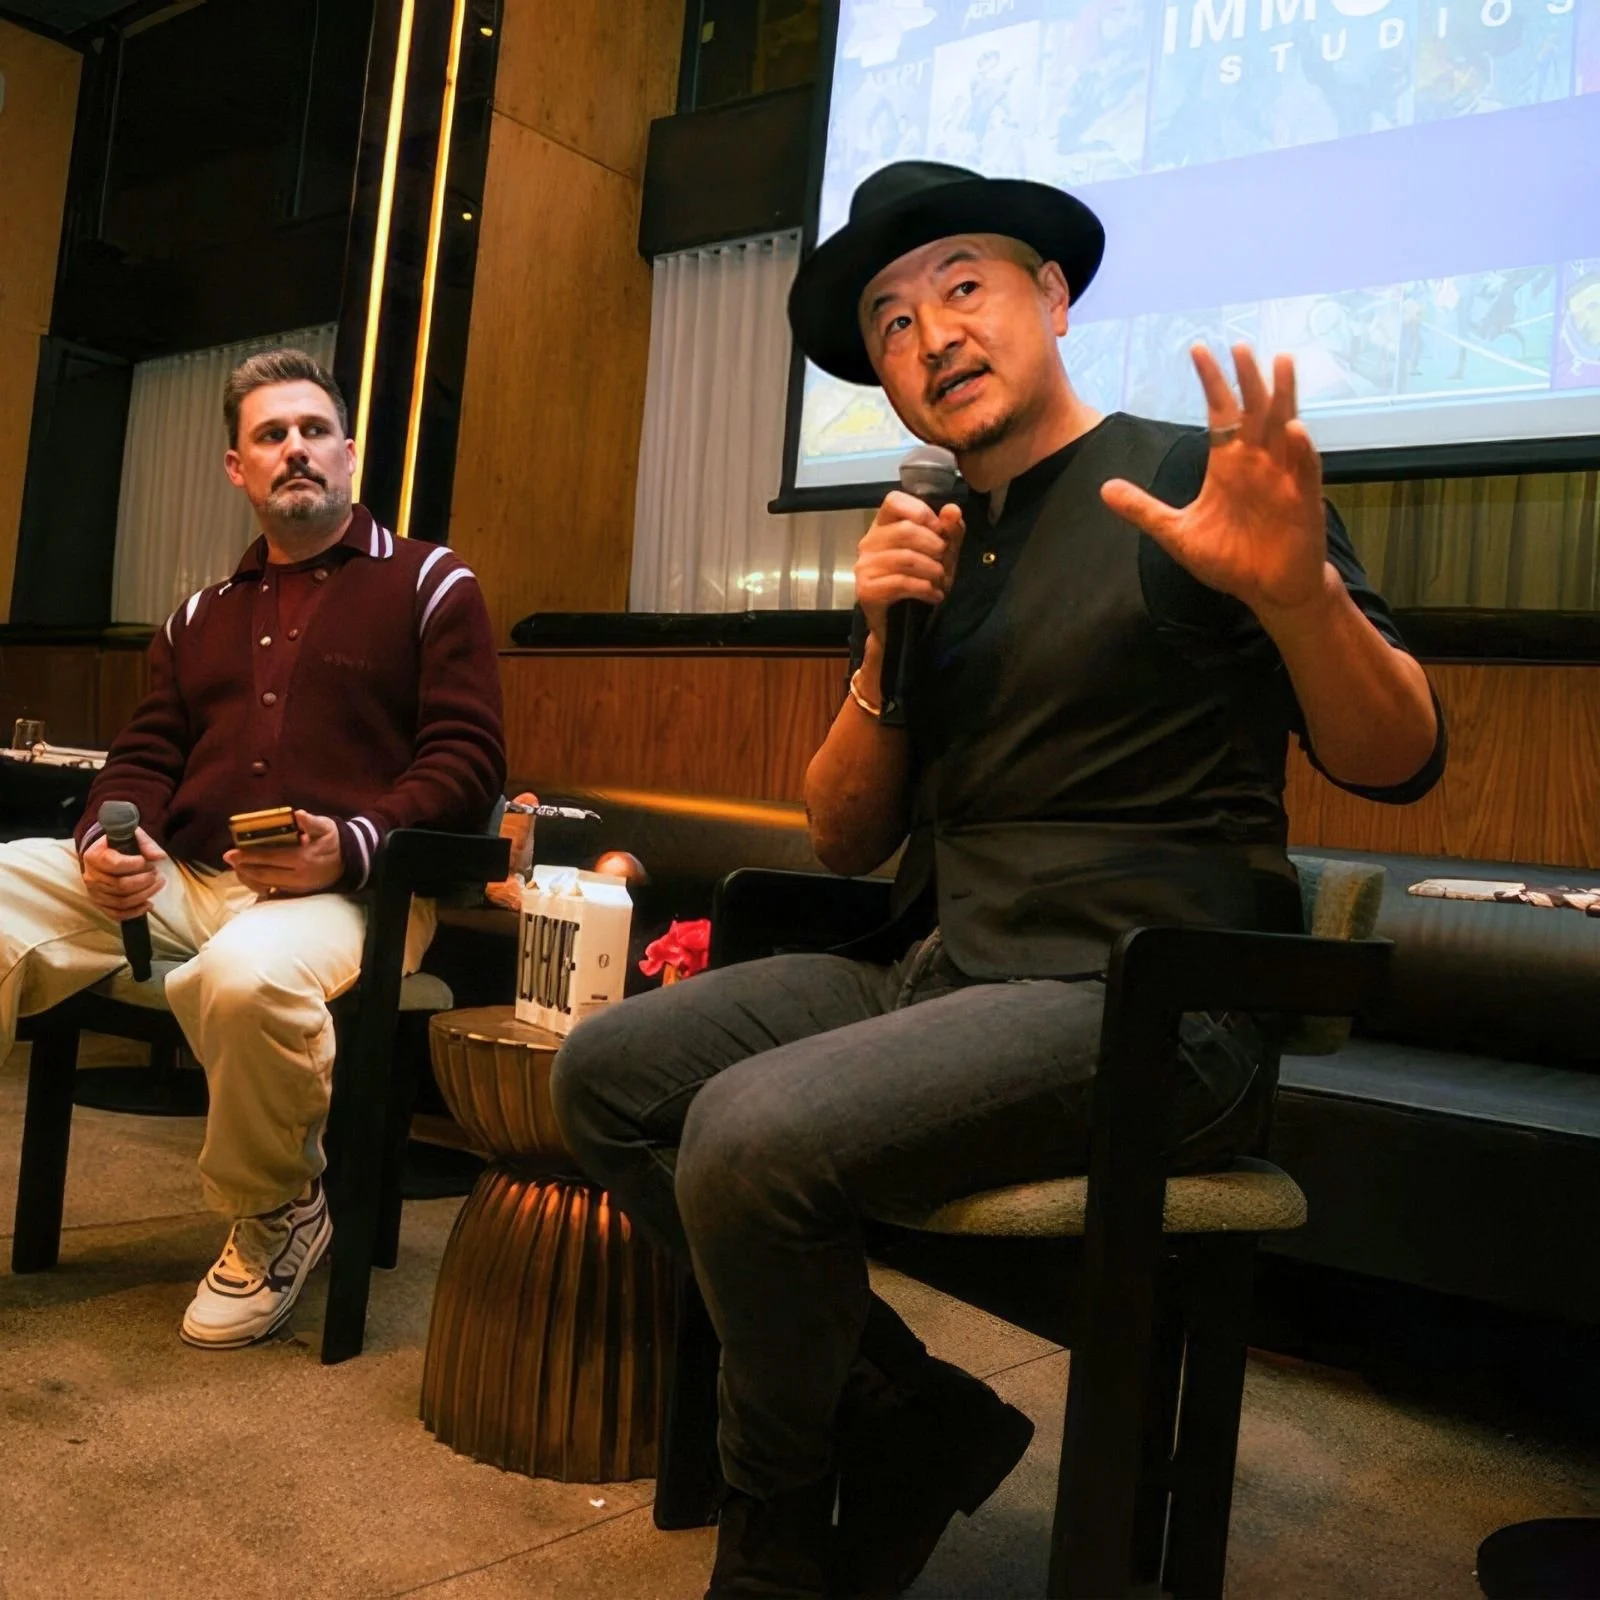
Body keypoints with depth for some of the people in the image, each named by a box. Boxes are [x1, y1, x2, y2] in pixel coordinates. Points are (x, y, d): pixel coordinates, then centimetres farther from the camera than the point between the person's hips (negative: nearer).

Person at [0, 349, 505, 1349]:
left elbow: (467, 760, -2)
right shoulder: (202, 615, 25)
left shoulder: (430, 583, 8)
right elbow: (145, 758, 22)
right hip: (178, 879, 6)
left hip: (345, 891, -6)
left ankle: (276, 1216, -10)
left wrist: (352, 846, -19)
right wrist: (110, 841, -3)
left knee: (248, 975, -39)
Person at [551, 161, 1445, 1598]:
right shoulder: (935, 552, 14)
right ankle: (906, 1420, 3)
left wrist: (1301, 588, -30)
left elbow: (1396, 762, -10)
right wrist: (887, 644, -5)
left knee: (751, 1134, -27)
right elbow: (845, 837, 12)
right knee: (609, 1073, -2)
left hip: (1140, 998, -7)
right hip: (935, 970, 8)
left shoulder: (1194, 484, -3)